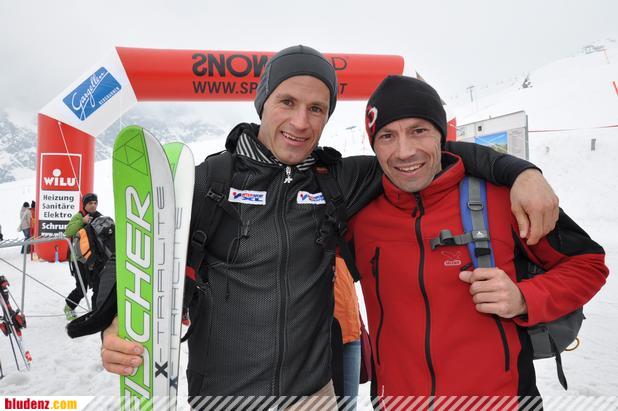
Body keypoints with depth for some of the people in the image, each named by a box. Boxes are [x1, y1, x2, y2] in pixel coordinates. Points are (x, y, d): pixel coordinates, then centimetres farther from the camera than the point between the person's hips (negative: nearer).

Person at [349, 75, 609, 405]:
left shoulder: (502, 195, -14)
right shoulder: (359, 212, -8)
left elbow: (586, 263, -2)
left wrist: (525, 299, -19)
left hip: (501, 393, -1)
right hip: (396, 394, 2)